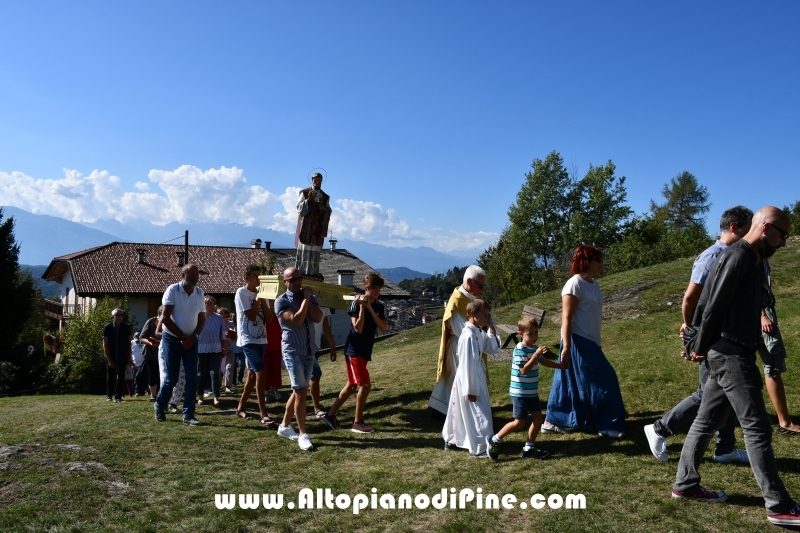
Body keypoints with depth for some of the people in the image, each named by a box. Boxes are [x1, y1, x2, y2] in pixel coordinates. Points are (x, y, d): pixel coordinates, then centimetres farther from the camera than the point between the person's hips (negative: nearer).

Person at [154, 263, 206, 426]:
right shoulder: (172, 290, -12)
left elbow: (202, 319, 7)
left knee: (192, 378, -3)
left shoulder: (200, 293, 1)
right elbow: (165, 318, -15)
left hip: (191, 341, 4)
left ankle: (188, 415, 3)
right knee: (171, 378, 1)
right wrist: (182, 337, -14)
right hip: (172, 339, -4)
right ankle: (159, 406, 27)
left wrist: (193, 337, -8)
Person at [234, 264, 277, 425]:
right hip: (248, 340, -7)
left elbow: (269, 318, 3)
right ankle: (263, 414, -12)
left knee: (253, 374, 13)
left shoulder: (260, 293, 11)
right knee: (260, 373, -15)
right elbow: (251, 316, -16)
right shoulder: (241, 292, -8)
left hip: (260, 339, 8)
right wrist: (258, 298, -9)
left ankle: (241, 407, 26)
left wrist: (262, 299, -5)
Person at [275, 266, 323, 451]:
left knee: (298, 391, 14)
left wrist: (308, 298, -9)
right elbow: (296, 320, -20)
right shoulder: (281, 301, -8)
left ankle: (284, 426, 29)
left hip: (309, 351, 6)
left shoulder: (310, 297, 9)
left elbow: (317, 318, -8)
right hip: (292, 352, -6)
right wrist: (305, 299, -14)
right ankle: (303, 434, -1)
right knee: (301, 392, -9)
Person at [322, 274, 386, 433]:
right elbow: (358, 329, -21)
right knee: (365, 385, -10)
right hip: (354, 350, -7)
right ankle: (357, 423, 3)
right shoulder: (356, 303, -14)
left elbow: (383, 328, -9)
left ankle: (330, 415, 25)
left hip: (365, 351, 8)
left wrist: (370, 308, -15)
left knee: (352, 385, 14)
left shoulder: (379, 306, 4)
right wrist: (362, 307, -24)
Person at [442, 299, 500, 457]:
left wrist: (492, 328, 0)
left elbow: (494, 348, 11)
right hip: (470, 381, -10)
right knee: (477, 413, 0)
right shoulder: (469, 335, -24)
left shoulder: (479, 332, 5)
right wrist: (471, 389, -20)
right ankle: (478, 448, 11)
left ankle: (451, 440, 33)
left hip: (477, 379, 10)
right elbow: (468, 364, -24)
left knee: (462, 412, 20)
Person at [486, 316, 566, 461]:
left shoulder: (534, 348, 6)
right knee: (520, 422, -6)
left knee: (538, 418, 7)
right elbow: (524, 370, -28)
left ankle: (529, 448, 20)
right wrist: (536, 355, -34)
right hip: (520, 393, -8)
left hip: (532, 392, 8)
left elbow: (544, 361, 25)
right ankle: (494, 440, 8)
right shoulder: (519, 350, -19)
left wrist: (560, 365, 23)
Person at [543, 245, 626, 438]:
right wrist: (566, 347, -22)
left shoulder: (593, 283, 11)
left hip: (590, 341, 9)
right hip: (579, 342, -9)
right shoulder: (575, 284, -16)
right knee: (602, 381, -2)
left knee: (571, 383, 13)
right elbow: (566, 318, -19)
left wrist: (597, 342, 19)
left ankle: (552, 422, 22)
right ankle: (607, 425, 11)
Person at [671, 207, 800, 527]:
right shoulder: (738, 257, -15)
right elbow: (714, 308, -18)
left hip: (731, 353, 10)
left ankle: (685, 485, 21)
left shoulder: (749, 259, 17)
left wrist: (702, 347, 13)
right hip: (731, 353, -10)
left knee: (707, 421, 13)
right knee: (757, 427, -5)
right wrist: (701, 348, -8)